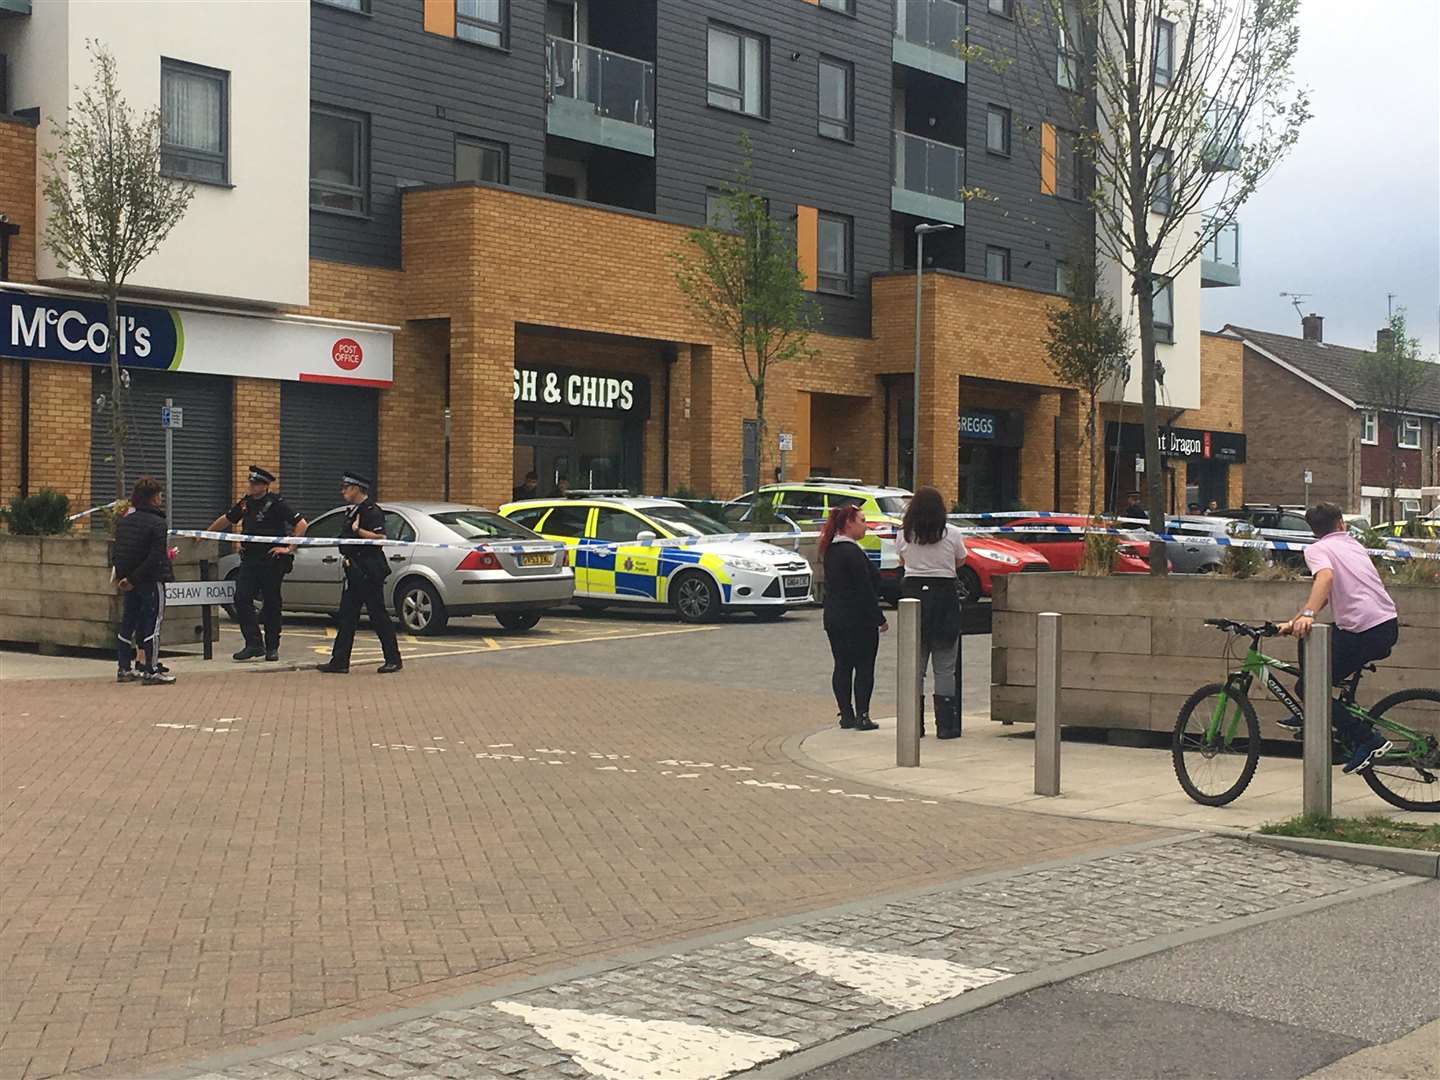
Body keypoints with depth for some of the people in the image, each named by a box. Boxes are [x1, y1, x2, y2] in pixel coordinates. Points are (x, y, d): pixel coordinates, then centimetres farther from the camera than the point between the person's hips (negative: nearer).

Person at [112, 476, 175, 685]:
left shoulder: (123, 521, 7)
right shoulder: (157, 523, -14)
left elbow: (115, 552, 7)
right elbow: (155, 558, -20)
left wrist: (121, 576, 5)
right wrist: (133, 579, -15)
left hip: (130, 581, 7)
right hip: (151, 581, -7)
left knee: (127, 624, 13)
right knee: (152, 623, -2)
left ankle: (124, 669, 18)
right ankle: (151, 671, -3)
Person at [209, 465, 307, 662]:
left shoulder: (276, 504, -9)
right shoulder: (245, 503, 9)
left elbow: (301, 524, -11)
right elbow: (226, 519, 27)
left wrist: (289, 548, -13)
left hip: (271, 560, -5)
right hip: (249, 558, 5)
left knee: (271, 604, 3)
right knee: (242, 599, -7)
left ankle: (272, 647, 13)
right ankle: (254, 644, -4)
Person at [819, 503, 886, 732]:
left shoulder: (830, 551, 11)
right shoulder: (852, 552, -17)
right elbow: (865, 590, -18)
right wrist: (880, 619, -12)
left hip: (834, 619, 9)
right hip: (858, 620, -9)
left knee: (842, 666, 10)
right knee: (864, 667, -2)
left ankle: (846, 715, 13)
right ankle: (862, 716, -3)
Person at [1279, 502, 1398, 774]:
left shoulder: (1317, 549, 0)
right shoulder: (1354, 545, 23)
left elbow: (1326, 577, -23)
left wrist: (1307, 615, -35)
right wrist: (1296, 623, 23)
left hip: (1363, 634, -8)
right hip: (1389, 626, 8)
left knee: (1309, 687, -1)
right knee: (1309, 642, 25)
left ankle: (1368, 740, -6)